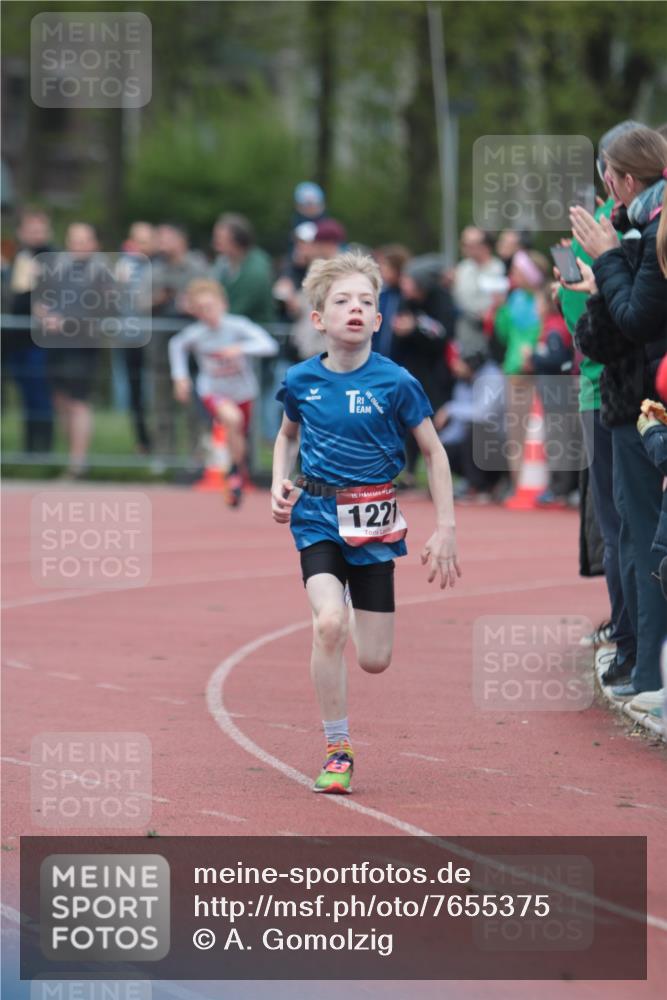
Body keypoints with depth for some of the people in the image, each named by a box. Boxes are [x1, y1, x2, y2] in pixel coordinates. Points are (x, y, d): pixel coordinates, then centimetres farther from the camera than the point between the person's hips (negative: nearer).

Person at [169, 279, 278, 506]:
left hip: (242, 391, 2)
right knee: (232, 418, -33)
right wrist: (180, 376, 2)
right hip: (214, 392, -2)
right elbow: (177, 345, 10)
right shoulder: (195, 334, -14)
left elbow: (269, 346, -29)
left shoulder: (238, 326, -20)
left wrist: (241, 348, -42)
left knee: (239, 438, 19)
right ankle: (236, 470, -15)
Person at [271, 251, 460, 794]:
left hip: (373, 523, 0)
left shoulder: (395, 383, -10)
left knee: (374, 661, 2)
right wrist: (279, 484, 2)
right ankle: (338, 750, -11)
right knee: (328, 623, -25)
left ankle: (360, 612, 40)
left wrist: (446, 529, -4)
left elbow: (434, 451, 0)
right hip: (317, 518, 0)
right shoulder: (301, 381, -3)